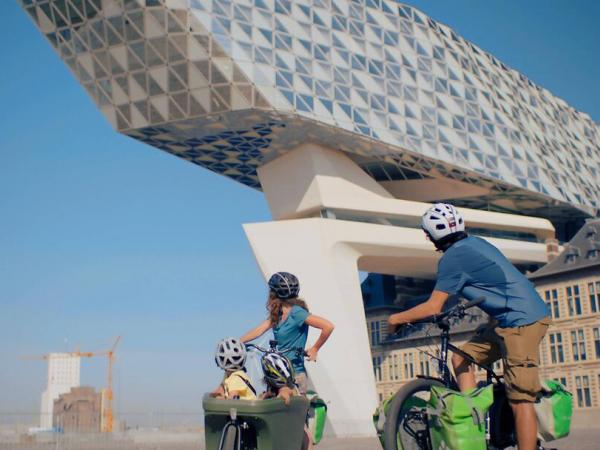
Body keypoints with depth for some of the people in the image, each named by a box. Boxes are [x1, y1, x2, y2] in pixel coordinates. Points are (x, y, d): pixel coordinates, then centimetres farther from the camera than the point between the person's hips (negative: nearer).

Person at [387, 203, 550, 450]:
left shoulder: (453, 257, -12)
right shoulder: (474, 242, 14)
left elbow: (433, 307, -13)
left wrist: (397, 318, 0)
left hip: (521, 321, -10)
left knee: (520, 400, -11)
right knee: (461, 358, 10)